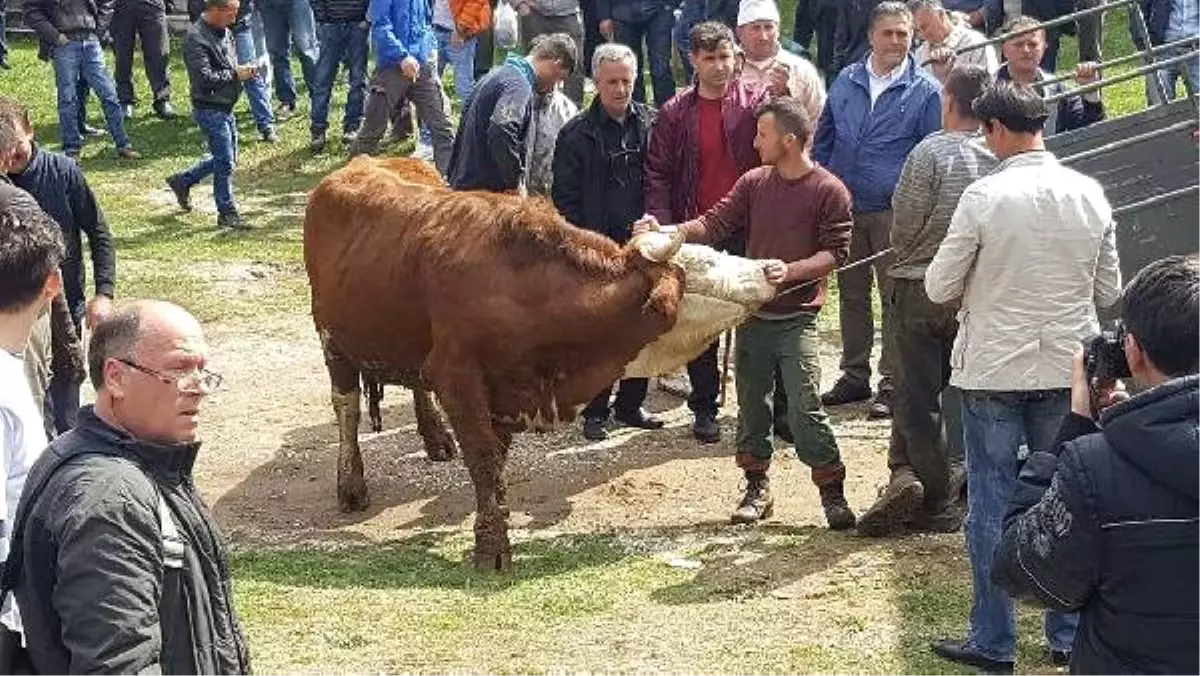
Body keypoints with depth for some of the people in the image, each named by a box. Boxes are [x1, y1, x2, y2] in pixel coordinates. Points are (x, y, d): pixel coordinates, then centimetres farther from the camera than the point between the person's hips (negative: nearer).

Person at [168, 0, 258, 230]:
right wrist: (236, 75, -19)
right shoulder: (196, 38, -19)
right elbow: (205, 78, -25)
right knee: (225, 162, -3)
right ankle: (227, 213, 10)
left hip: (225, 107, 9)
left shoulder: (224, 32, 9)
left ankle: (182, 181, 34)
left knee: (228, 159, 18)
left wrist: (242, 70, 0)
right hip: (209, 109, -9)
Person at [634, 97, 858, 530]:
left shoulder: (829, 192, -7)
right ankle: (757, 488, 24)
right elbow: (715, 223, 1)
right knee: (751, 405, 11)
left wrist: (790, 270, -24)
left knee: (806, 409, -11)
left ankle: (832, 491, 1)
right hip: (753, 314, 5)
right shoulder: (754, 183, 7)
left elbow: (835, 252, -10)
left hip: (797, 319, -5)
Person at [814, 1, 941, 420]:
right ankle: (854, 377, 24)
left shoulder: (926, 91, -4)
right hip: (844, 208, 4)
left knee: (896, 299, 1)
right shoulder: (846, 82, 7)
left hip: (894, 213, -4)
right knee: (851, 294, 12)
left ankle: (892, 383, 10)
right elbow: (823, 140, 14)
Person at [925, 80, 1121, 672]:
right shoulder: (1089, 195, -2)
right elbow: (1109, 292, 5)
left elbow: (939, 287, -8)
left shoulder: (985, 196, -15)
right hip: (1066, 369, 4)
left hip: (994, 371, -3)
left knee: (993, 505, 6)